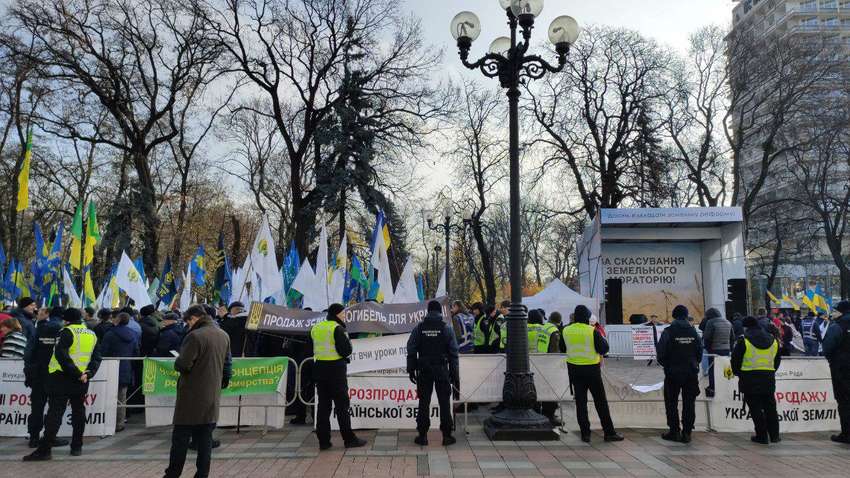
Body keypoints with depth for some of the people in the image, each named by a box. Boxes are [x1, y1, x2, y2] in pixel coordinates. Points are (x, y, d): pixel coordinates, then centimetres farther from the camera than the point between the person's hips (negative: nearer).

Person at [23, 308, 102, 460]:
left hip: (62, 379, -6)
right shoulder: (92, 335, 11)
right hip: (81, 381, 6)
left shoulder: (67, 331, -9)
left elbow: (61, 354, -21)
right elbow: (96, 358, 7)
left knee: (55, 413, -4)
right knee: (78, 412, 14)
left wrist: (75, 373, -19)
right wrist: (88, 373, -5)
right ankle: (77, 447, 18)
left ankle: (44, 449, -5)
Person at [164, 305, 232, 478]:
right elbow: (226, 365, 14)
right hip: (212, 397, 6)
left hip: (192, 397, -6)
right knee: (205, 439, 9)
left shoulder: (195, 336, -16)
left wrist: (176, 362, 2)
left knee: (180, 439, 5)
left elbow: (182, 365, -18)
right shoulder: (224, 336, 8)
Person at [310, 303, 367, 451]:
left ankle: (323, 440, 11)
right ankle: (349, 439, 7)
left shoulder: (315, 328, 10)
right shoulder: (337, 329, -13)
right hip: (336, 370, -6)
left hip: (319, 370, 7)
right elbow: (346, 351, -16)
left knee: (323, 405, 9)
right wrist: (346, 339, 2)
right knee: (342, 405, 1)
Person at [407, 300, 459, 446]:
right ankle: (446, 435, 9)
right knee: (444, 402, 6)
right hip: (442, 370, -1)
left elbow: (411, 350, 0)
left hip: (424, 370, 1)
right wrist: (455, 375, 3)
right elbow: (453, 353, -2)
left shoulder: (419, 328, 1)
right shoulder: (447, 328, -2)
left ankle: (422, 435, 9)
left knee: (424, 402, 7)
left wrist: (411, 370, 7)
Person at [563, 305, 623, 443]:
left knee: (580, 402, 9)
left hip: (574, 369, 3)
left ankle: (585, 434, 10)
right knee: (601, 401, 8)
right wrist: (602, 337, 5)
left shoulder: (566, 331, -3)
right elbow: (604, 349, -10)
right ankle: (609, 432, 13)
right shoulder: (592, 331, -15)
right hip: (592, 369, -3)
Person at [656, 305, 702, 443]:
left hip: (673, 373, -3)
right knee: (689, 403, 9)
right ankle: (687, 432, 10)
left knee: (671, 403, 8)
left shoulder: (668, 332, -11)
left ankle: (674, 431, 9)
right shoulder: (693, 331, 1)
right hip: (691, 373, 3)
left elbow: (661, 353, -11)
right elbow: (700, 352, 5)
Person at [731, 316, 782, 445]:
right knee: (770, 407, 15)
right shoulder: (773, 340, 9)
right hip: (768, 378, 5)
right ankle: (774, 435, 19)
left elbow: (735, 360, -4)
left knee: (756, 409, 3)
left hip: (750, 379, -5)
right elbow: (777, 360, 17)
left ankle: (762, 436, 6)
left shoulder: (743, 341, -8)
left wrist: (737, 373, 11)